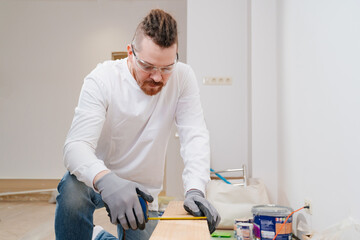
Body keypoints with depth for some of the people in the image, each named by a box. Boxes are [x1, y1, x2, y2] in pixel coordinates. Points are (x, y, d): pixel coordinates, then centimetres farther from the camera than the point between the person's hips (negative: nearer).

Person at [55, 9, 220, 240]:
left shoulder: (183, 78, -16)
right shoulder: (102, 79, -22)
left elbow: (195, 136, -21)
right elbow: (76, 144, -32)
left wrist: (195, 189, -39)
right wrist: (106, 180, -53)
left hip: (142, 189, 3)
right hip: (96, 177, -3)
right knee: (72, 192, -35)